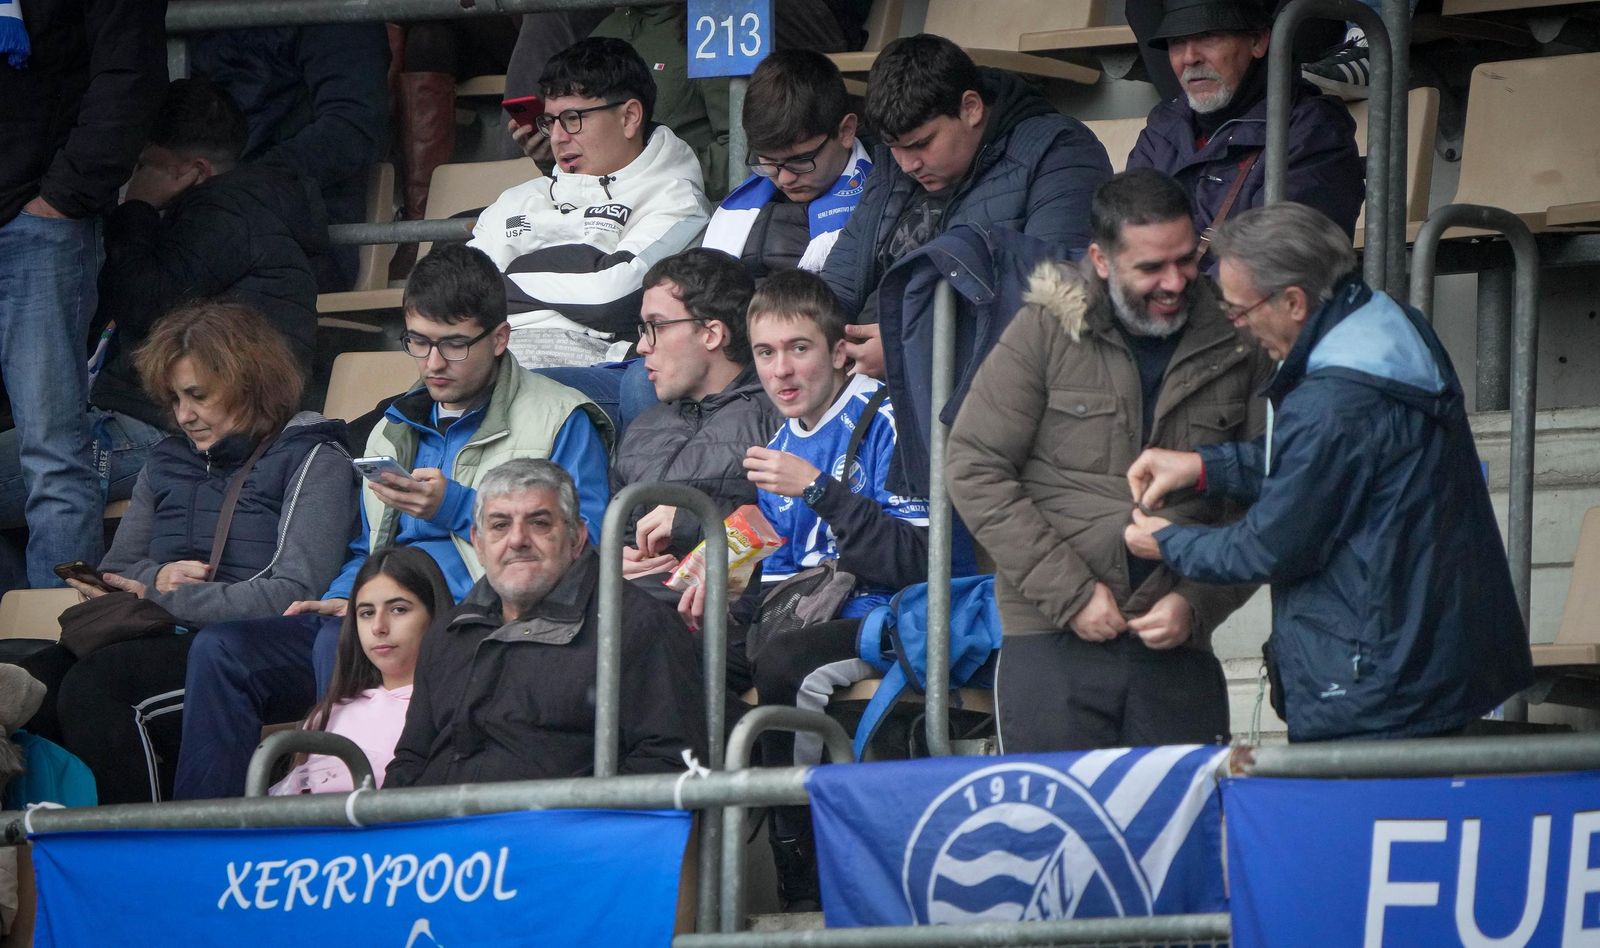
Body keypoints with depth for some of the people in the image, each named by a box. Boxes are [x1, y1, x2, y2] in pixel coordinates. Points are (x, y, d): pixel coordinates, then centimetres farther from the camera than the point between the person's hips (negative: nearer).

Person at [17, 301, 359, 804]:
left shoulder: (312, 461, 4)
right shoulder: (167, 462, 26)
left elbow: (296, 593, -9)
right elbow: (113, 574, 25)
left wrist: (165, 598, -8)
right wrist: (155, 577, 1)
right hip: (157, 644, 6)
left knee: (93, 685, -35)